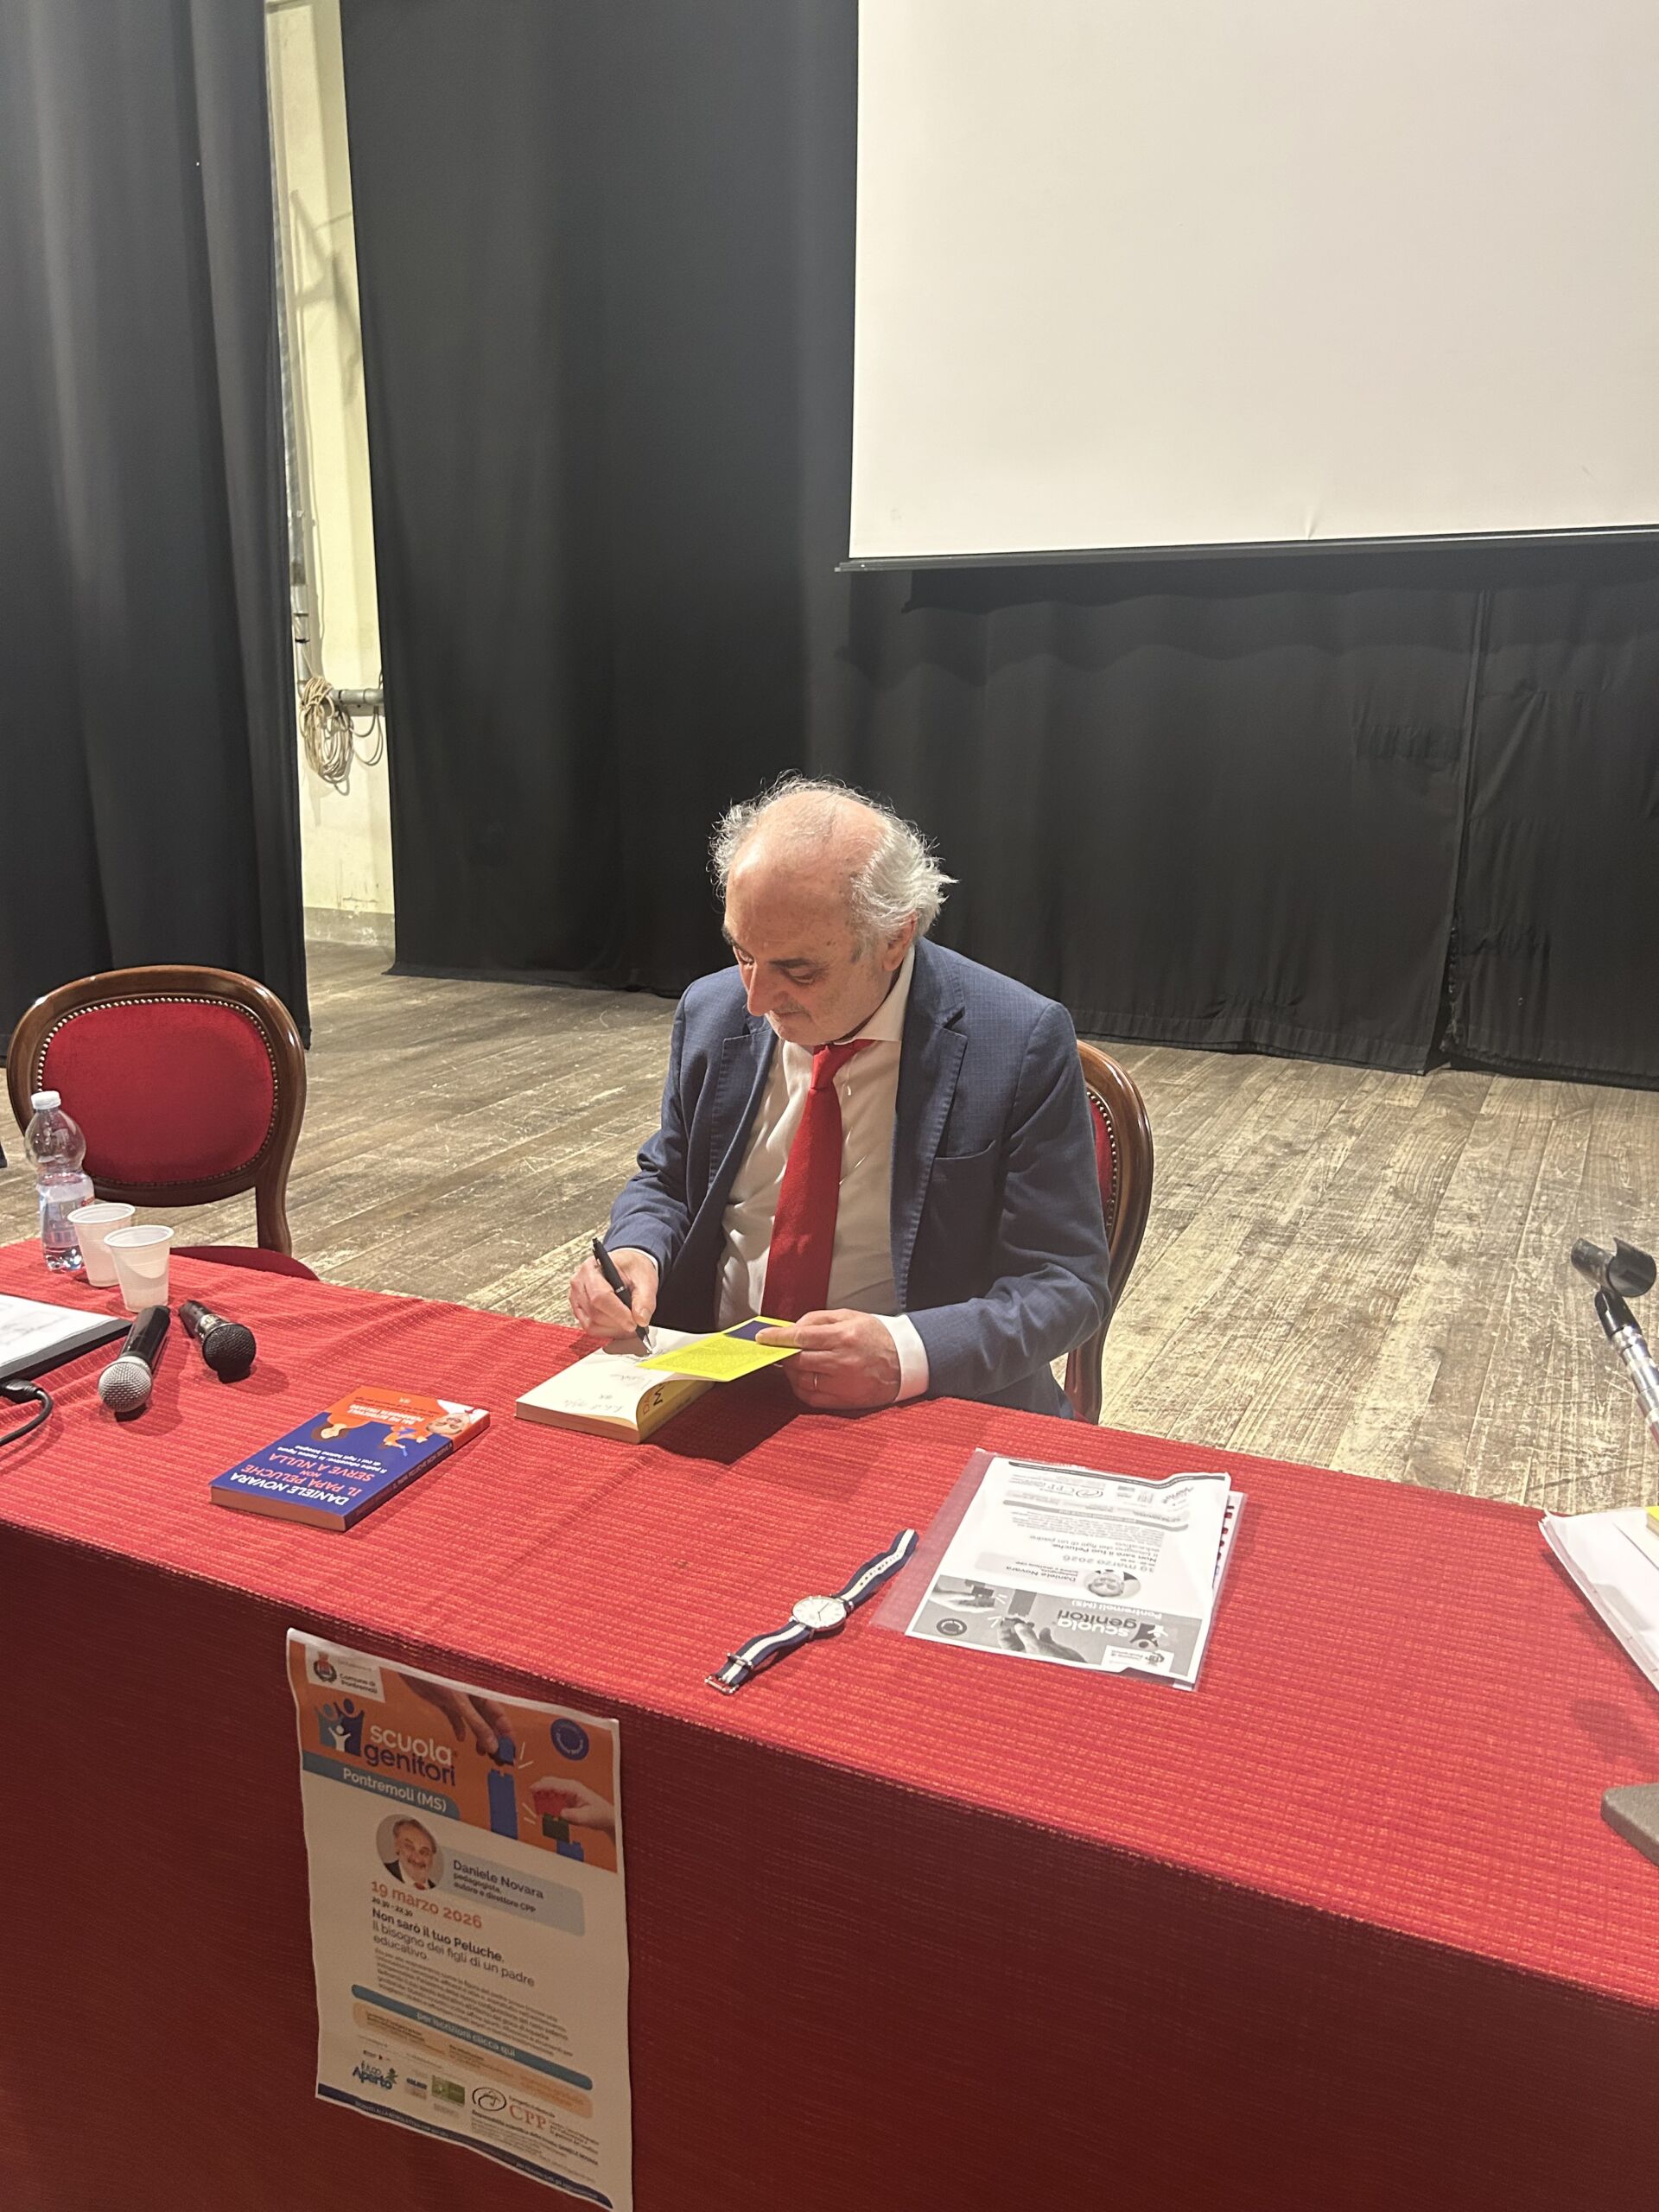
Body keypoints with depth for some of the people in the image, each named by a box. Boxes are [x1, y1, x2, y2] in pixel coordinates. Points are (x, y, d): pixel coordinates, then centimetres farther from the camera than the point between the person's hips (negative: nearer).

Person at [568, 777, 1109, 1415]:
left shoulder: (1022, 1044, -13)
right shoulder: (710, 1014, 1)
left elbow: (1065, 1280, -10)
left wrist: (905, 1353, -27)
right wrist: (635, 1253, -8)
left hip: (922, 1413, -2)